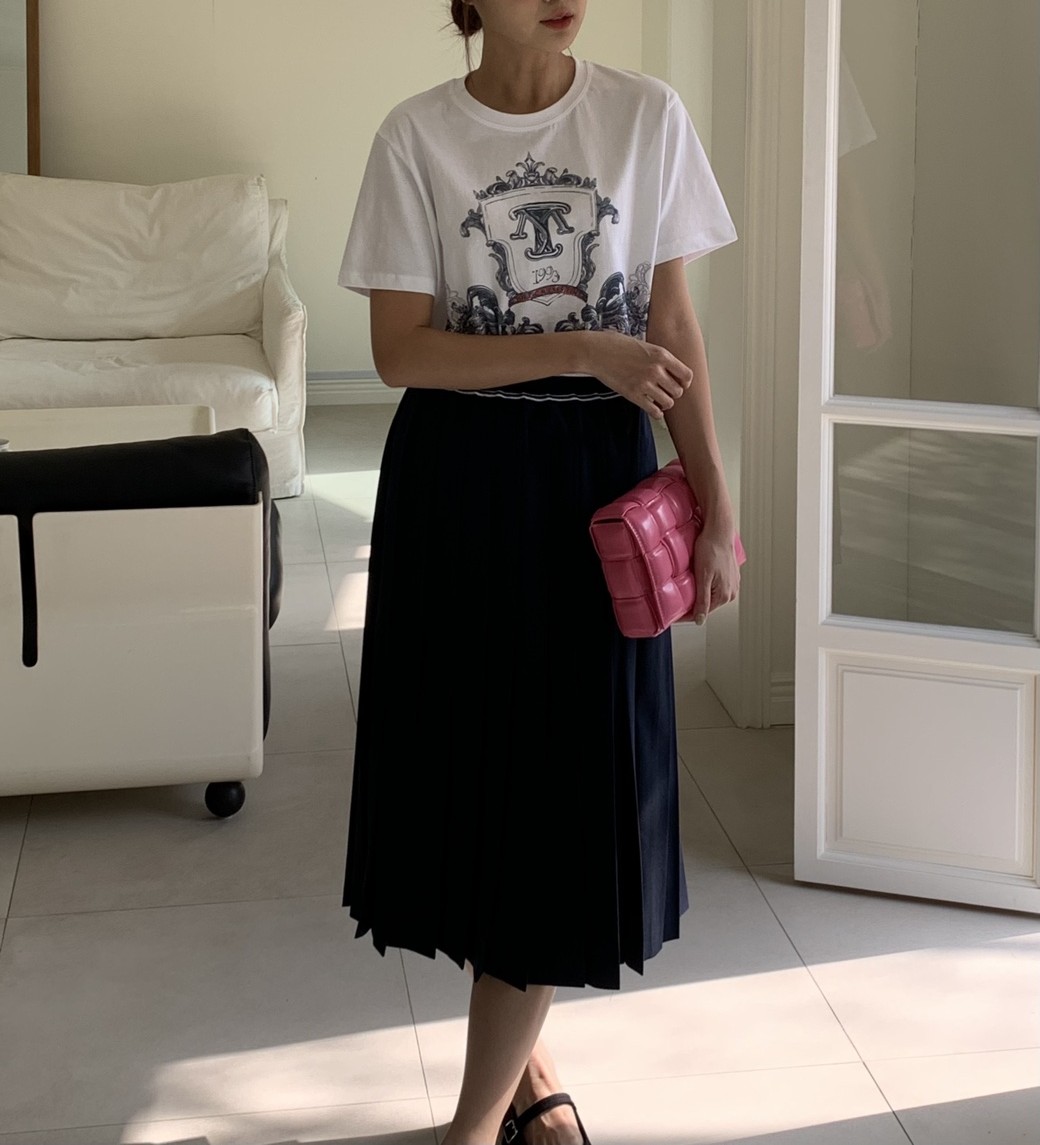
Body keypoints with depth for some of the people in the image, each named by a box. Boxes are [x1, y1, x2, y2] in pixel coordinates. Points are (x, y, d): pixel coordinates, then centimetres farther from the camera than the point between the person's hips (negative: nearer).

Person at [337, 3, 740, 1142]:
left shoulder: (648, 117, 0)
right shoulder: (417, 135, -4)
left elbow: (672, 327, 3)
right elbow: (401, 348, -8)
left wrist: (715, 502, -1)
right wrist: (580, 349, -17)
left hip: (597, 476, 1)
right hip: (457, 481, -1)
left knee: (571, 778, 0)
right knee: (470, 765, 4)